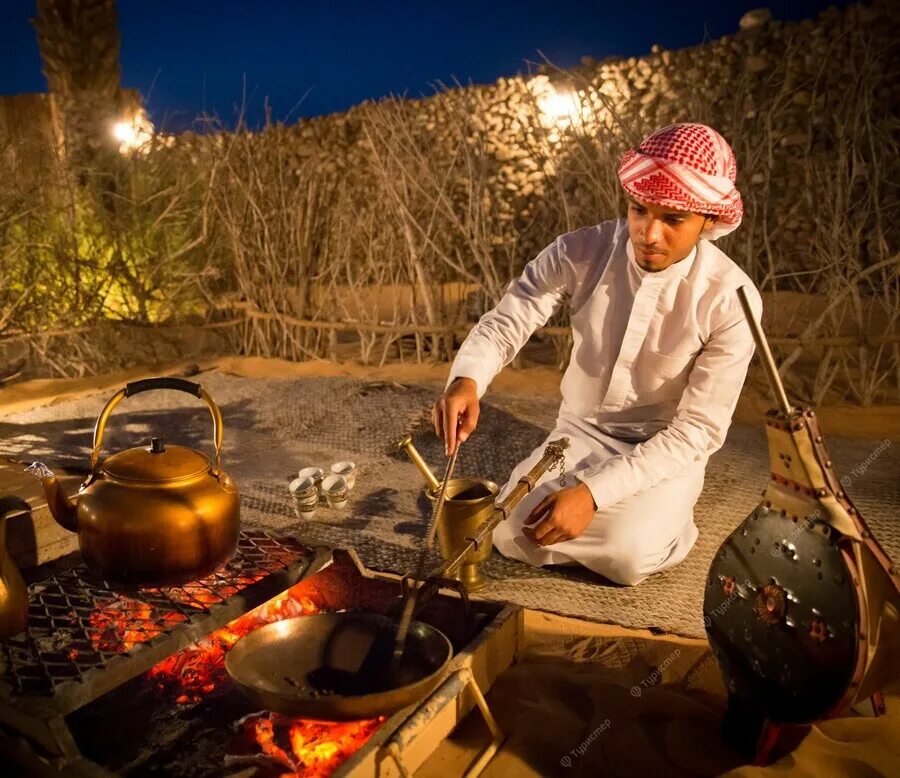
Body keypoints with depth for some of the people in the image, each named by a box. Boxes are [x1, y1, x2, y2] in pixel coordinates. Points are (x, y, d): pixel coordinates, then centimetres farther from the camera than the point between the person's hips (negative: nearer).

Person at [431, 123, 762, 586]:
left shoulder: (731, 299, -21)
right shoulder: (580, 253, -16)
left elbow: (698, 429, -19)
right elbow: (504, 324, -13)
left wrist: (593, 492, -29)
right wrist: (466, 381, -38)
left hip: (665, 453, -2)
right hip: (579, 433, 3)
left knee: (627, 554, -29)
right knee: (508, 533, -18)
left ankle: (665, 522, 7)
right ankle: (620, 521, 10)